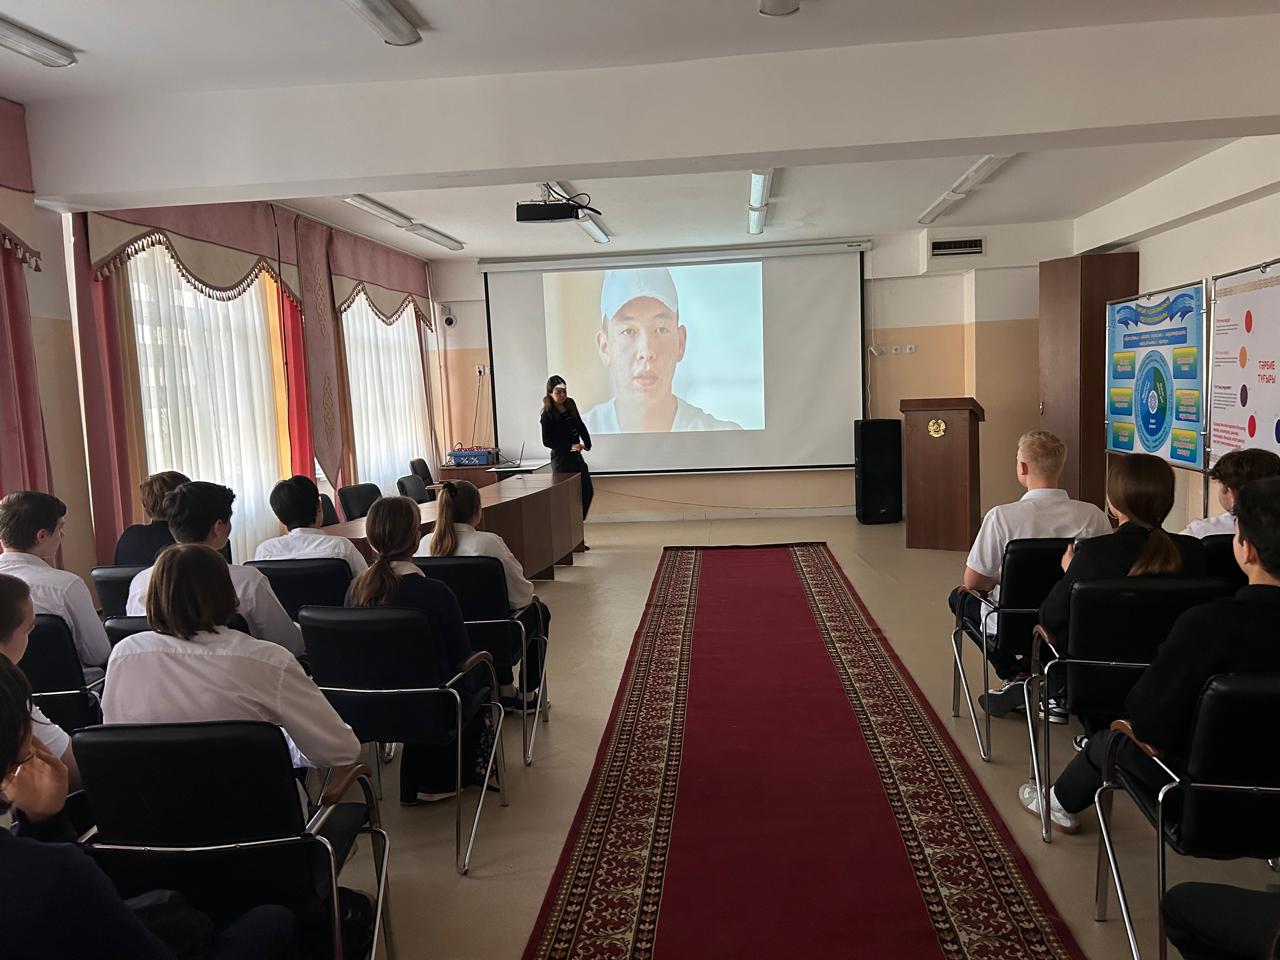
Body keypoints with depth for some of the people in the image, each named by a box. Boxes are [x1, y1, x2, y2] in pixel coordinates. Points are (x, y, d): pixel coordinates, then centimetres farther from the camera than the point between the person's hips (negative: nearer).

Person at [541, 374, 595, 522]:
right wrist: (570, 447, -20)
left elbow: (580, 425, 15)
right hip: (561, 458, -7)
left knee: (588, 491, 8)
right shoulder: (547, 415, -14)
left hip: (576, 455, 7)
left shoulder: (570, 404, 2)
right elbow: (547, 442, -13)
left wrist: (586, 442, 5)